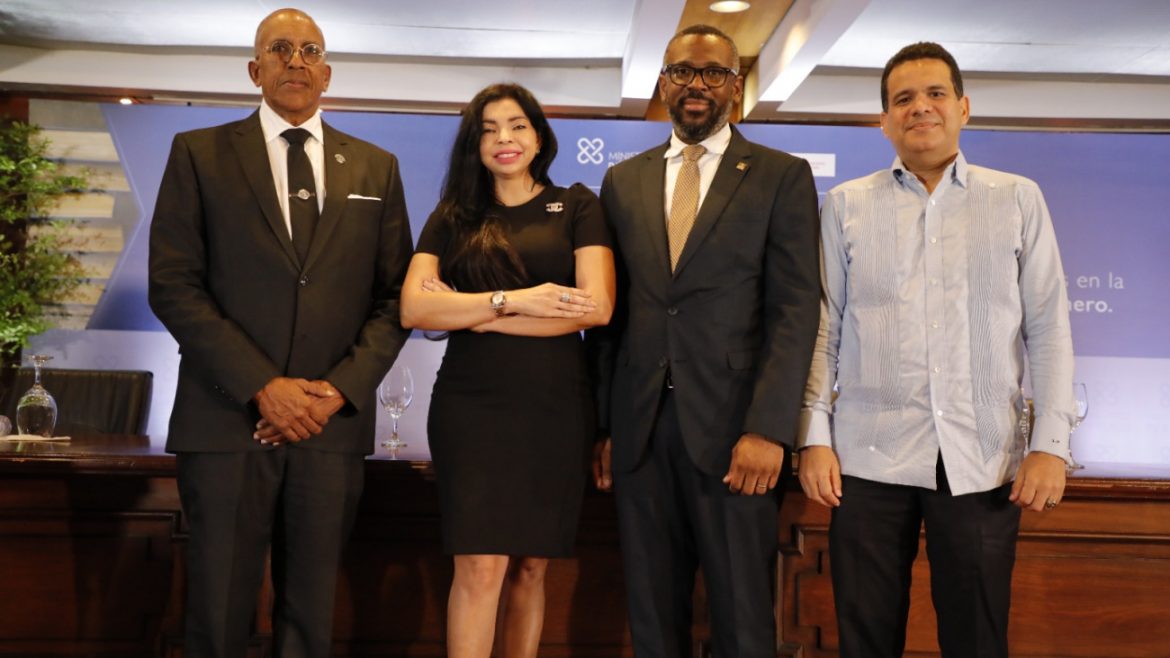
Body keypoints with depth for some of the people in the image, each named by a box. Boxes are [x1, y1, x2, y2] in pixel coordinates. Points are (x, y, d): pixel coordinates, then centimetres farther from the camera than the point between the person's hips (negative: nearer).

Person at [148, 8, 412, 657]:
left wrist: (339, 390, -7)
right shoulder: (199, 154, 6)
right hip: (228, 418, -1)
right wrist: (263, 386, -12)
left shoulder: (375, 167, 12)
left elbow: (394, 296, 8)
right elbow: (173, 286, -2)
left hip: (333, 424, 2)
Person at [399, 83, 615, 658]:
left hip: (555, 409, 0)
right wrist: (512, 300, -15)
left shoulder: (576, 206, 6)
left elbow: (598, 306, -8)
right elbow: (413, 308, -4)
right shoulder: (452, 217, 10)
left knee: (531, 566, 8)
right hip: (470, 407, 0)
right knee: (481, 565, -6)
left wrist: (474, 314, -7)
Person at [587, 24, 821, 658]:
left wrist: (767, 429, -14)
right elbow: (609, 311, 12)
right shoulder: (623, 180, 14)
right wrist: (603, 424, 6)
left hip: (731, 429, -3)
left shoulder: (783, 176, 3)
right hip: (639, 430, 3)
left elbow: (796, 309, -5)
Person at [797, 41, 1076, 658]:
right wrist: (814, 437, -1)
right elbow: (823, 332, 6)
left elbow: (1048, 329, 4)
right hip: (870, 459, 0)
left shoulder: (1018, 199, 8)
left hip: (984, 461, 0)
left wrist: (1051, 444, -4)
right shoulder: (845, 205, 8)